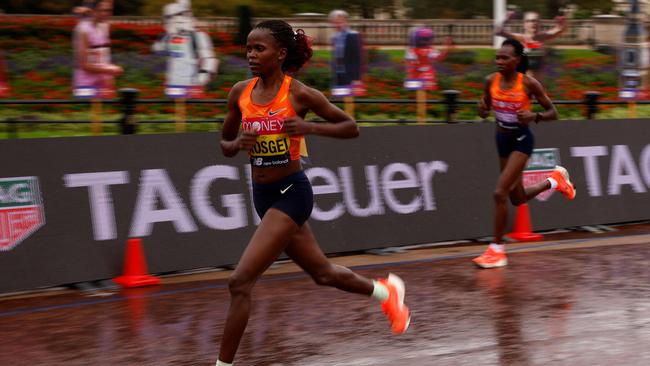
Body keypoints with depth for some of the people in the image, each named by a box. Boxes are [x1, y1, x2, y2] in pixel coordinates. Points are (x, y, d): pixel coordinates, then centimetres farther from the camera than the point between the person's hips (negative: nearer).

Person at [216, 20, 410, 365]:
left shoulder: (299, 94, -12)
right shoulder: (240, 92, 2)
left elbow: (351, 127, -3)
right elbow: (225, 145, 12)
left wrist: (310, 127, -20)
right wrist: (239, 143, -11)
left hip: (291, 192, -7)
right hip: (262, 194, 7)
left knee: (240, 281, -16)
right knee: (322, 273, 23)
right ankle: (385, 291, 49)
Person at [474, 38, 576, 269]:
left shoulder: (529, 83, -17)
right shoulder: (491, 81, -6)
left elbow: (552, 113, -8)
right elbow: (485, 112, 8)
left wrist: (534, 116, -28)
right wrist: (482, 109, -16)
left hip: (521, 140, -6)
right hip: (502, 139, 6)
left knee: (500, 193, -17)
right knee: (517, 198, 19)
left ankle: (497, 250, -5)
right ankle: (555, 179, 47)